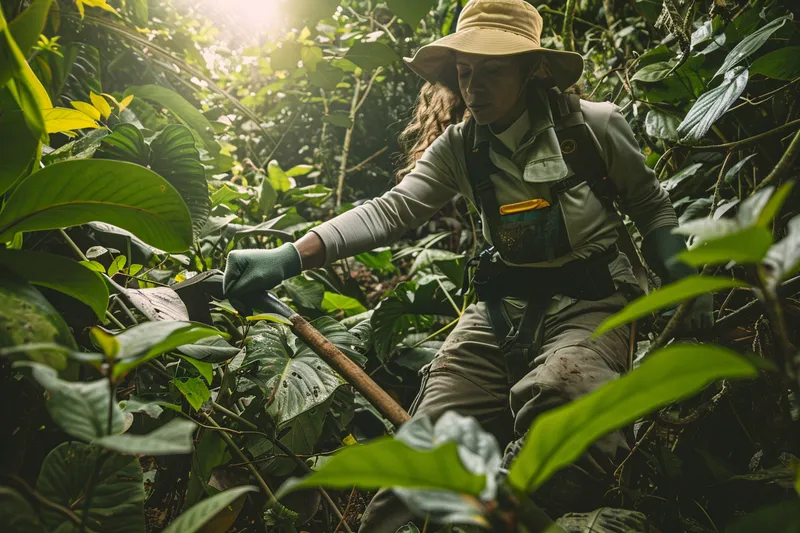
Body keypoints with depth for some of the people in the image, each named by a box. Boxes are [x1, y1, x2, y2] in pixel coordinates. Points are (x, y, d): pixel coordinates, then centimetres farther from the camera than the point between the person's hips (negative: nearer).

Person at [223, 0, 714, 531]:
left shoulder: (595, 125, -5)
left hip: (589, 302, -2)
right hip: (502, 306, 3)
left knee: (554, 395, -36)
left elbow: (652, 206, 9)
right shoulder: (459, 147, 2)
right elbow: (394, 208, -12)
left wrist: (684, 279, -4)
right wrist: (290, 257, -26)